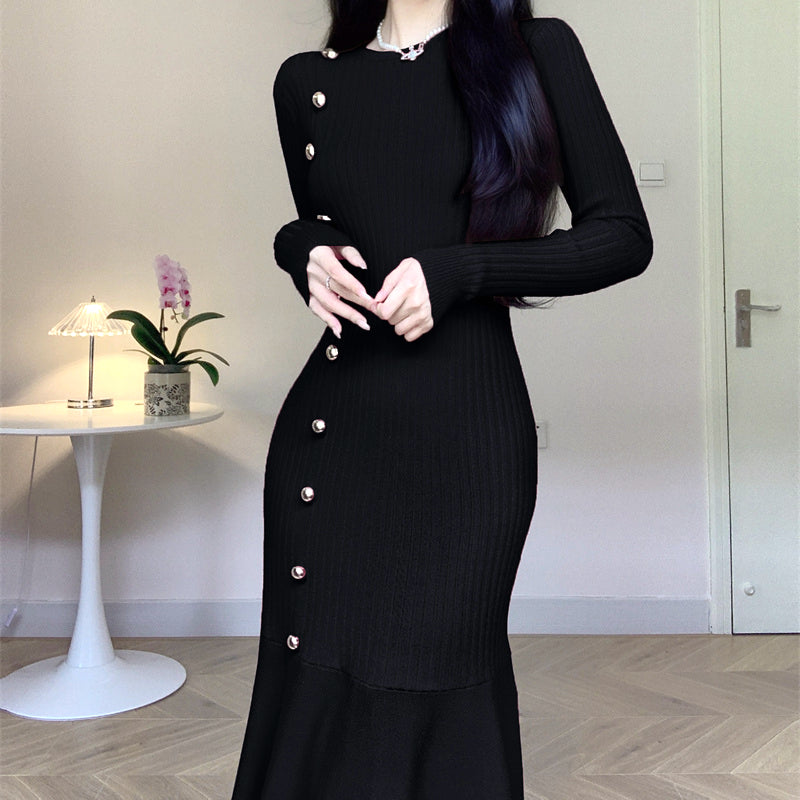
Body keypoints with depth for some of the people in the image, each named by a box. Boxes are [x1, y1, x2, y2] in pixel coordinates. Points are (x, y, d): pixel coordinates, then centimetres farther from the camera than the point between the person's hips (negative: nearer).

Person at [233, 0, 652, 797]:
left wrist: (454, 270, -13)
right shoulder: (307, 83, 9)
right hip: (330, 430, 3)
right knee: (315, 696, 10)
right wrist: (303, 252, 0)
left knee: (440, 701, 8)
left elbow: (624, 235, -2)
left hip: (469, 433, -2)